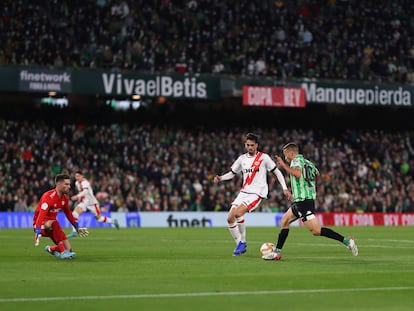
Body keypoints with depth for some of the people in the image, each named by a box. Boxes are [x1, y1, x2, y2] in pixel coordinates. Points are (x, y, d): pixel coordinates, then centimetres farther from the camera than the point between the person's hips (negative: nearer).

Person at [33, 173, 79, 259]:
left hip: (51, 225, 8)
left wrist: (76, 226, 22)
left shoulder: (65, 198, 3)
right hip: (41, 225, -8)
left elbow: (68, 213, 21)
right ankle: (63, 252, -38)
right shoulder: (48, 197, -23)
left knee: (69, 250, -4)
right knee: (54, 223, -43)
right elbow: (41, 214, -35)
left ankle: (50, 249, 25)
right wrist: (37, 232, -45)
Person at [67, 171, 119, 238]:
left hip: (92, 202, -6)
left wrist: (77, 196, -52)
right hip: (84, 202, 6)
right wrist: (79, 197, 8)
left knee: (99, 218, 5)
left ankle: (113, 221, 32)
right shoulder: (77, 183, 5)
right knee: (75, 212, -17)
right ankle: (74, 232, -18)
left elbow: (85, 191, -41)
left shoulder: (85, 182, -22)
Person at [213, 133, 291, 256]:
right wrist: (220, 178, 0)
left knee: (238, 213, -26)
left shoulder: (264, 157, -2)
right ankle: (239, 245, 10)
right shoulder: (242, 158, 11)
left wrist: (284, 188, -4)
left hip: (257, 193, -6)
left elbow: (277, 172, 2)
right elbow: (232, 173, 19)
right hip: (244, 192, 6)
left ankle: (243, 242, -8)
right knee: (230, 218, -6)